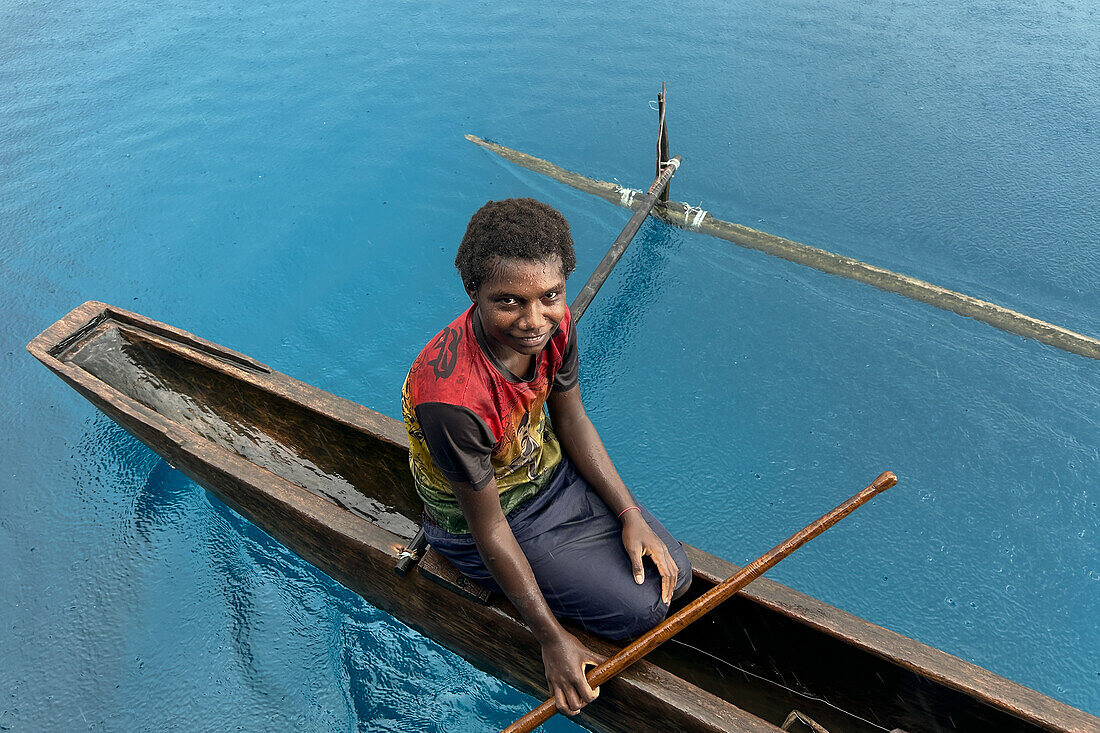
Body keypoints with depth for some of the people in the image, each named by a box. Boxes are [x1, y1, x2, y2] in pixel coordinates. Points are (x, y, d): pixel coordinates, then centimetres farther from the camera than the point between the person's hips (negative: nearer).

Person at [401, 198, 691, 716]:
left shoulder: (554, 323, -20)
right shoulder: (450, 399, -39)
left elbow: (571, 420, -2)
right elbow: (490, 528, -25)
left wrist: (630, 514, -5)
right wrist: (552, 639, -16)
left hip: (552, 474, 6)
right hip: (480, 520, -6)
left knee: (671, 575, 3)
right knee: (638, 608, -10)